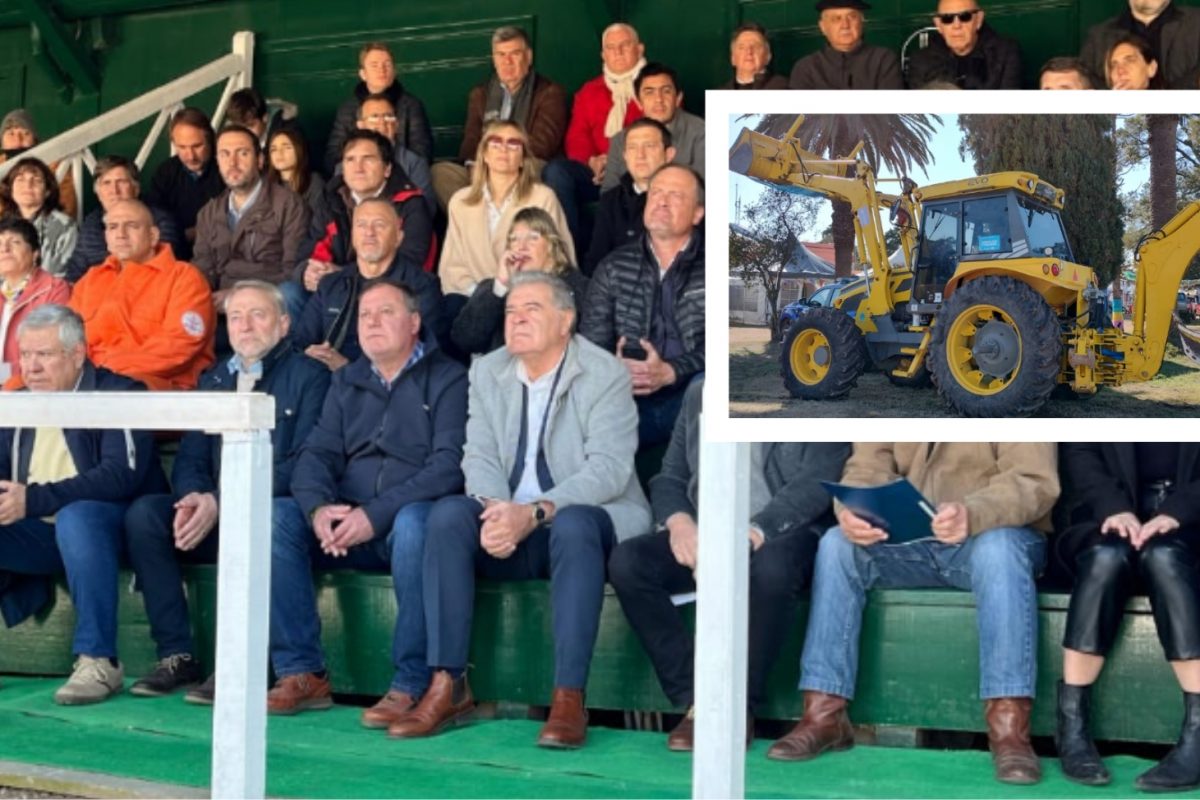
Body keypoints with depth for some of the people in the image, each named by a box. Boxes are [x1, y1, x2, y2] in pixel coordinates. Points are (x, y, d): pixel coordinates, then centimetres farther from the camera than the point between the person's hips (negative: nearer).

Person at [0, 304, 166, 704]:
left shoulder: (118, 395, -6)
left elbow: (122, 475, -20)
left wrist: (33, 500, -28)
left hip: (104, 526, -5)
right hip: (40, 535, 5)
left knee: (76, 516, -38)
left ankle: (98, 660, -32)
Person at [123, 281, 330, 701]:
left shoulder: (307, 375, 1)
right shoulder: (213, 379, 20)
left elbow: (302, 464, -10)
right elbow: (190, 457, 15)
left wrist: (221, 504, -18)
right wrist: (195, 499, -10)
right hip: (212, 513, 6)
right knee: (144, 512, -19)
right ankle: (176, 656, -16)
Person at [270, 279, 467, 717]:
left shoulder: (447, 379, 1)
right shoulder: (346, 382, 19)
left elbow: (449, 465, -12)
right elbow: (317, 453, 9)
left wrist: (375, 515, -22)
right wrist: (319, 508, -14)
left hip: (410, 520, -5)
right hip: (348, 527, 5)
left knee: (414, 521, -37)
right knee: (274, 515, -19)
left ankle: (411, 685, -31)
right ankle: (301, 672, -16)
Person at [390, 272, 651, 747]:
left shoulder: (605, 375, -7)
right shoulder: (487, 373, 10)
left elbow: (608, 468, -18)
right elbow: (479, 456, 2)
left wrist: (535, 513, -31)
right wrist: (495, 510, -21)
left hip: (589, 518, -4)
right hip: (509, 522, 4)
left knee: (573, 526, -38)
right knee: (448, 515, -24)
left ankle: (569, 698, -37)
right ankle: (448, 686, -25)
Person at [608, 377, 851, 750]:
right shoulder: (699, 391, 20)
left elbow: (816, 481, -9)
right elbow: (668, 477, 16)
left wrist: (755, 530, -25)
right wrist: (678, 521, -8)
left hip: (777, 535, -4)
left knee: (771, 567, -38)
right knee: (627, 560, -23)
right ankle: (694, 702, -19)